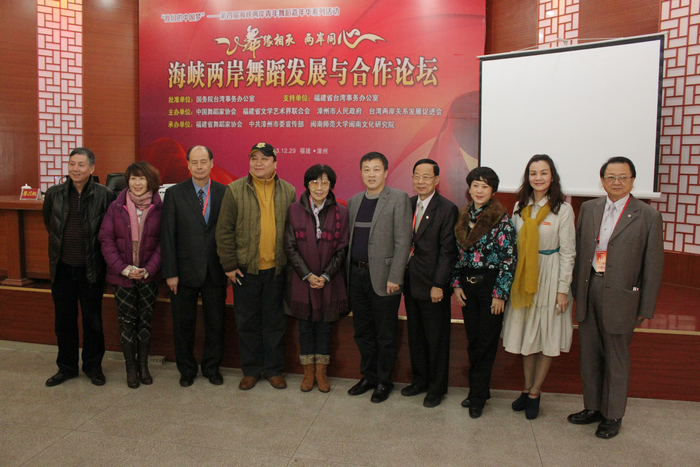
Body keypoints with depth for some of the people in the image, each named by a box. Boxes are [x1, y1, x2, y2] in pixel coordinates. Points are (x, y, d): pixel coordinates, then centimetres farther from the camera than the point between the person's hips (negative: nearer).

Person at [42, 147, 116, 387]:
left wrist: (92, 246, 2)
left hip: (91, 268, -3)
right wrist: (64, 243, 15)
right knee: (64, 320, 13)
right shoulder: (54, 194, 1)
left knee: (93, 320, 10)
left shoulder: (105, 195, -9)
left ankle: (93, 366, 26)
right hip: (62, 268, 3)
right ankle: (66, 367, 29)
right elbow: (49, 223, 17)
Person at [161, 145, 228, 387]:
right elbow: (167, 235, -3)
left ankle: (212, 368, 29)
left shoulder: (224, 193, 1)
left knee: (216, 322, 10)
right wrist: (170, 272, -7)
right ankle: (187, 370, 29)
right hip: (185, 270, 0)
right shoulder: (174, 194, 0)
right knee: (183, 324, 11)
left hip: (215, 270, 1)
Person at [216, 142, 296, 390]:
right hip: (245, 268, -1)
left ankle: (274, 370, 25)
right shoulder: (235, 190, -1)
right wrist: (229, 264, -5)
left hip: (276, 269, 1)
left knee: (275, 323, 10)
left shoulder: (288, 192, 4)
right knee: (247, 323, 10)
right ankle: (250, 370, 26)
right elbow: (224, 231, -1)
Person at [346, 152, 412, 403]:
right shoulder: (354, 201, 12)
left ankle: (384, 381, 22)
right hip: (356, 275, 6)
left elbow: (403, 241, -12)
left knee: (385, 335, 6)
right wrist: (347, 273, 8)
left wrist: (394, 278, -16)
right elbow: (349, 239, 13)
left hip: (383, 277, -6)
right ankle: (368, 376, 32)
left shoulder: (399, 199, -7)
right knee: (363, 332, 16)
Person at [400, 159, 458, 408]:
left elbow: (448, 250, -13)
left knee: (436, 340, 7)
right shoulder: (408, 205, 7)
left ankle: (436, 388, 23)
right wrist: (402, 277, 3)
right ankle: (419, 380, 34)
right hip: (411, 283, 6)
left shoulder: (447, 209, -11)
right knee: (415, 336, 17)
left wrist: (438, 284, -16)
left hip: (433, 287, -6)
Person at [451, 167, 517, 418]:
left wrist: (500, 294, -14)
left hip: (491, 284, -5)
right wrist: (457, 284, 5)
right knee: (473, 338, 12)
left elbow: (509, 259, -12)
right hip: (467, 285, 5)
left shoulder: (501, 219, -11)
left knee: (487, 340, 4)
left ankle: (478, 395, 17)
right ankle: (479, 389, 27)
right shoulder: (464, 216, 6)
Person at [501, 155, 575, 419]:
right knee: (526, 335, 11)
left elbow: (568, 252, -7)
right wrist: (513, 278, 4)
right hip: (524, 277, 4)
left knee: (548, 337, 4)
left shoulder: (563, 209, -7)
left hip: (549, 278, -4)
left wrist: (563, 289, -9)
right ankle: (527, 389, 25)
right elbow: (514, 245, 9)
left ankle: (535, 393, 17)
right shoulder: (520, 207, 6)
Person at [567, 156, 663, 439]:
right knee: (589, 355, 15)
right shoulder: (588, 208, 7)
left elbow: (653, 265, -4)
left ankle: (613, 416, 27)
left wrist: (646, 307, -5)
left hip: (620, 296, -4)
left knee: (616, 360, 9)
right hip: (588, 291, 4)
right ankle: (592, 407, 32)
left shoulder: (648, 216, -5)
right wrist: (576, 289, 8)